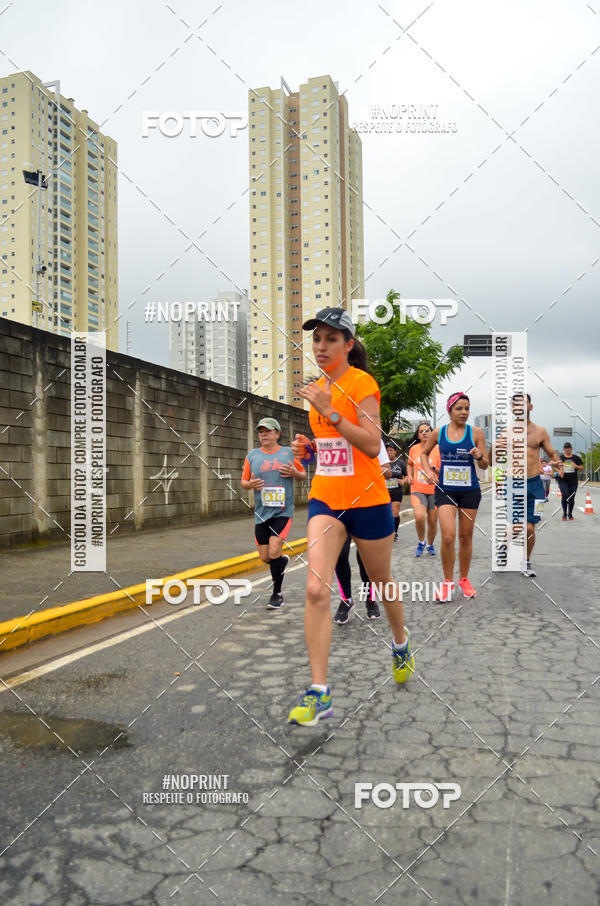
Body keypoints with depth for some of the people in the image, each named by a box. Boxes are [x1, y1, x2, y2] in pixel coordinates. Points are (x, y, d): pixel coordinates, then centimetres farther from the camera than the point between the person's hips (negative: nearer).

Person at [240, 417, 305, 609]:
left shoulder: (289, 453, 4)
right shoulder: (252, 455, 7)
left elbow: (303, 474, 14)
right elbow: (243, 481, 11)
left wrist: (295, 473, -8)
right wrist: (250, 484, -12)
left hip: (283, 511, -3)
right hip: (261, 513, 3)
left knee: (274, 552, -16)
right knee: (265, 558, 6)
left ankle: (277, 594, 2)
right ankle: (283, 560, 43)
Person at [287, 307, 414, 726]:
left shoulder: (362, 383, -11)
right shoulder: (320, 387, 10)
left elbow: (372, 445, -22)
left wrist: (329, 411, -28)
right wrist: (309, 446, 2)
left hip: (367, 499, -5)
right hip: (325, 499, 5)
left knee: (382, 582, 15)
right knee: (316, 589, -11)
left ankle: (401, 643, 46)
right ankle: (319, 692, -5)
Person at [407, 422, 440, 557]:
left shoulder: (438, 449, -4)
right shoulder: (413, 448, 5)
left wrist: (433, 468, -20)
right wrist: (410, 476, 8)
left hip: (433, 490, 0)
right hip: (417, 489, 1)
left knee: (432, 521, 6)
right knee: (419, 517, -21)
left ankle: (430, 545, 33)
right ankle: (421, 542, 5)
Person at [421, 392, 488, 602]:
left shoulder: (476, 433, -1)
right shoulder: (438, 433, 1)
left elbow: (485, 465, 2)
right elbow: (424, 453, 17)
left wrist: (479, 457, -19)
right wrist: (428, 471, 0)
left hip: (470, 490, 1)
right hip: (445, 490, -1)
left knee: (465, 537, 10)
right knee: (448, 537, -13)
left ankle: (464, 579, 28)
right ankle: (448, 582, 5)